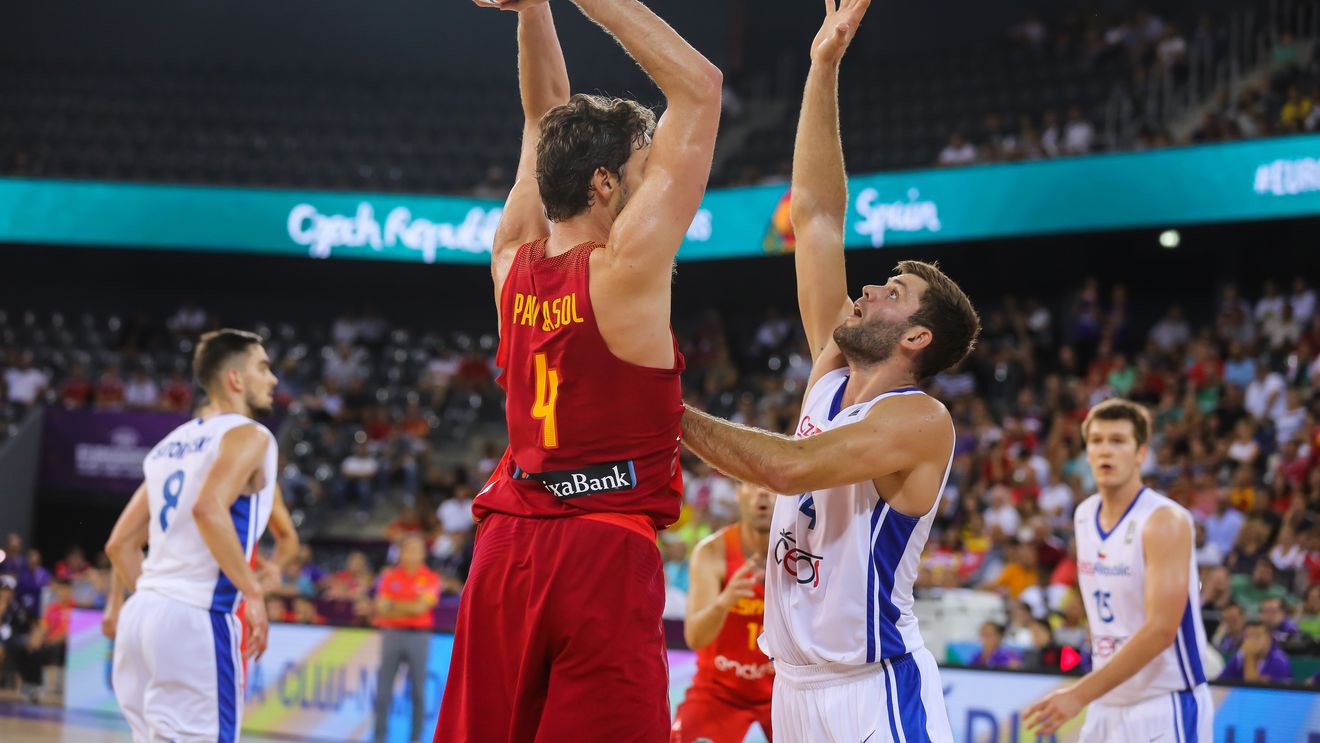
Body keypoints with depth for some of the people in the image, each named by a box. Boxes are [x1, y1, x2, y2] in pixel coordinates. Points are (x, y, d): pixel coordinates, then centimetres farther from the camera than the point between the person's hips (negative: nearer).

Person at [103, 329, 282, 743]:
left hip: (141, 614, 9)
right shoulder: (248, 435, -4)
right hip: (198, 620, -9)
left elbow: (120, 544, 21)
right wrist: (252, 592, -20)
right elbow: (209, 508, -24)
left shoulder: (170, 445, 21)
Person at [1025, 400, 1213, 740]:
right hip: (1108, 707, 8)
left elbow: (1161, 630, -24)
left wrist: (1080, 695, -27)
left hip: (1166, 709, -7)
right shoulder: (1084, 515, 8)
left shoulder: (1165, 521, -16)